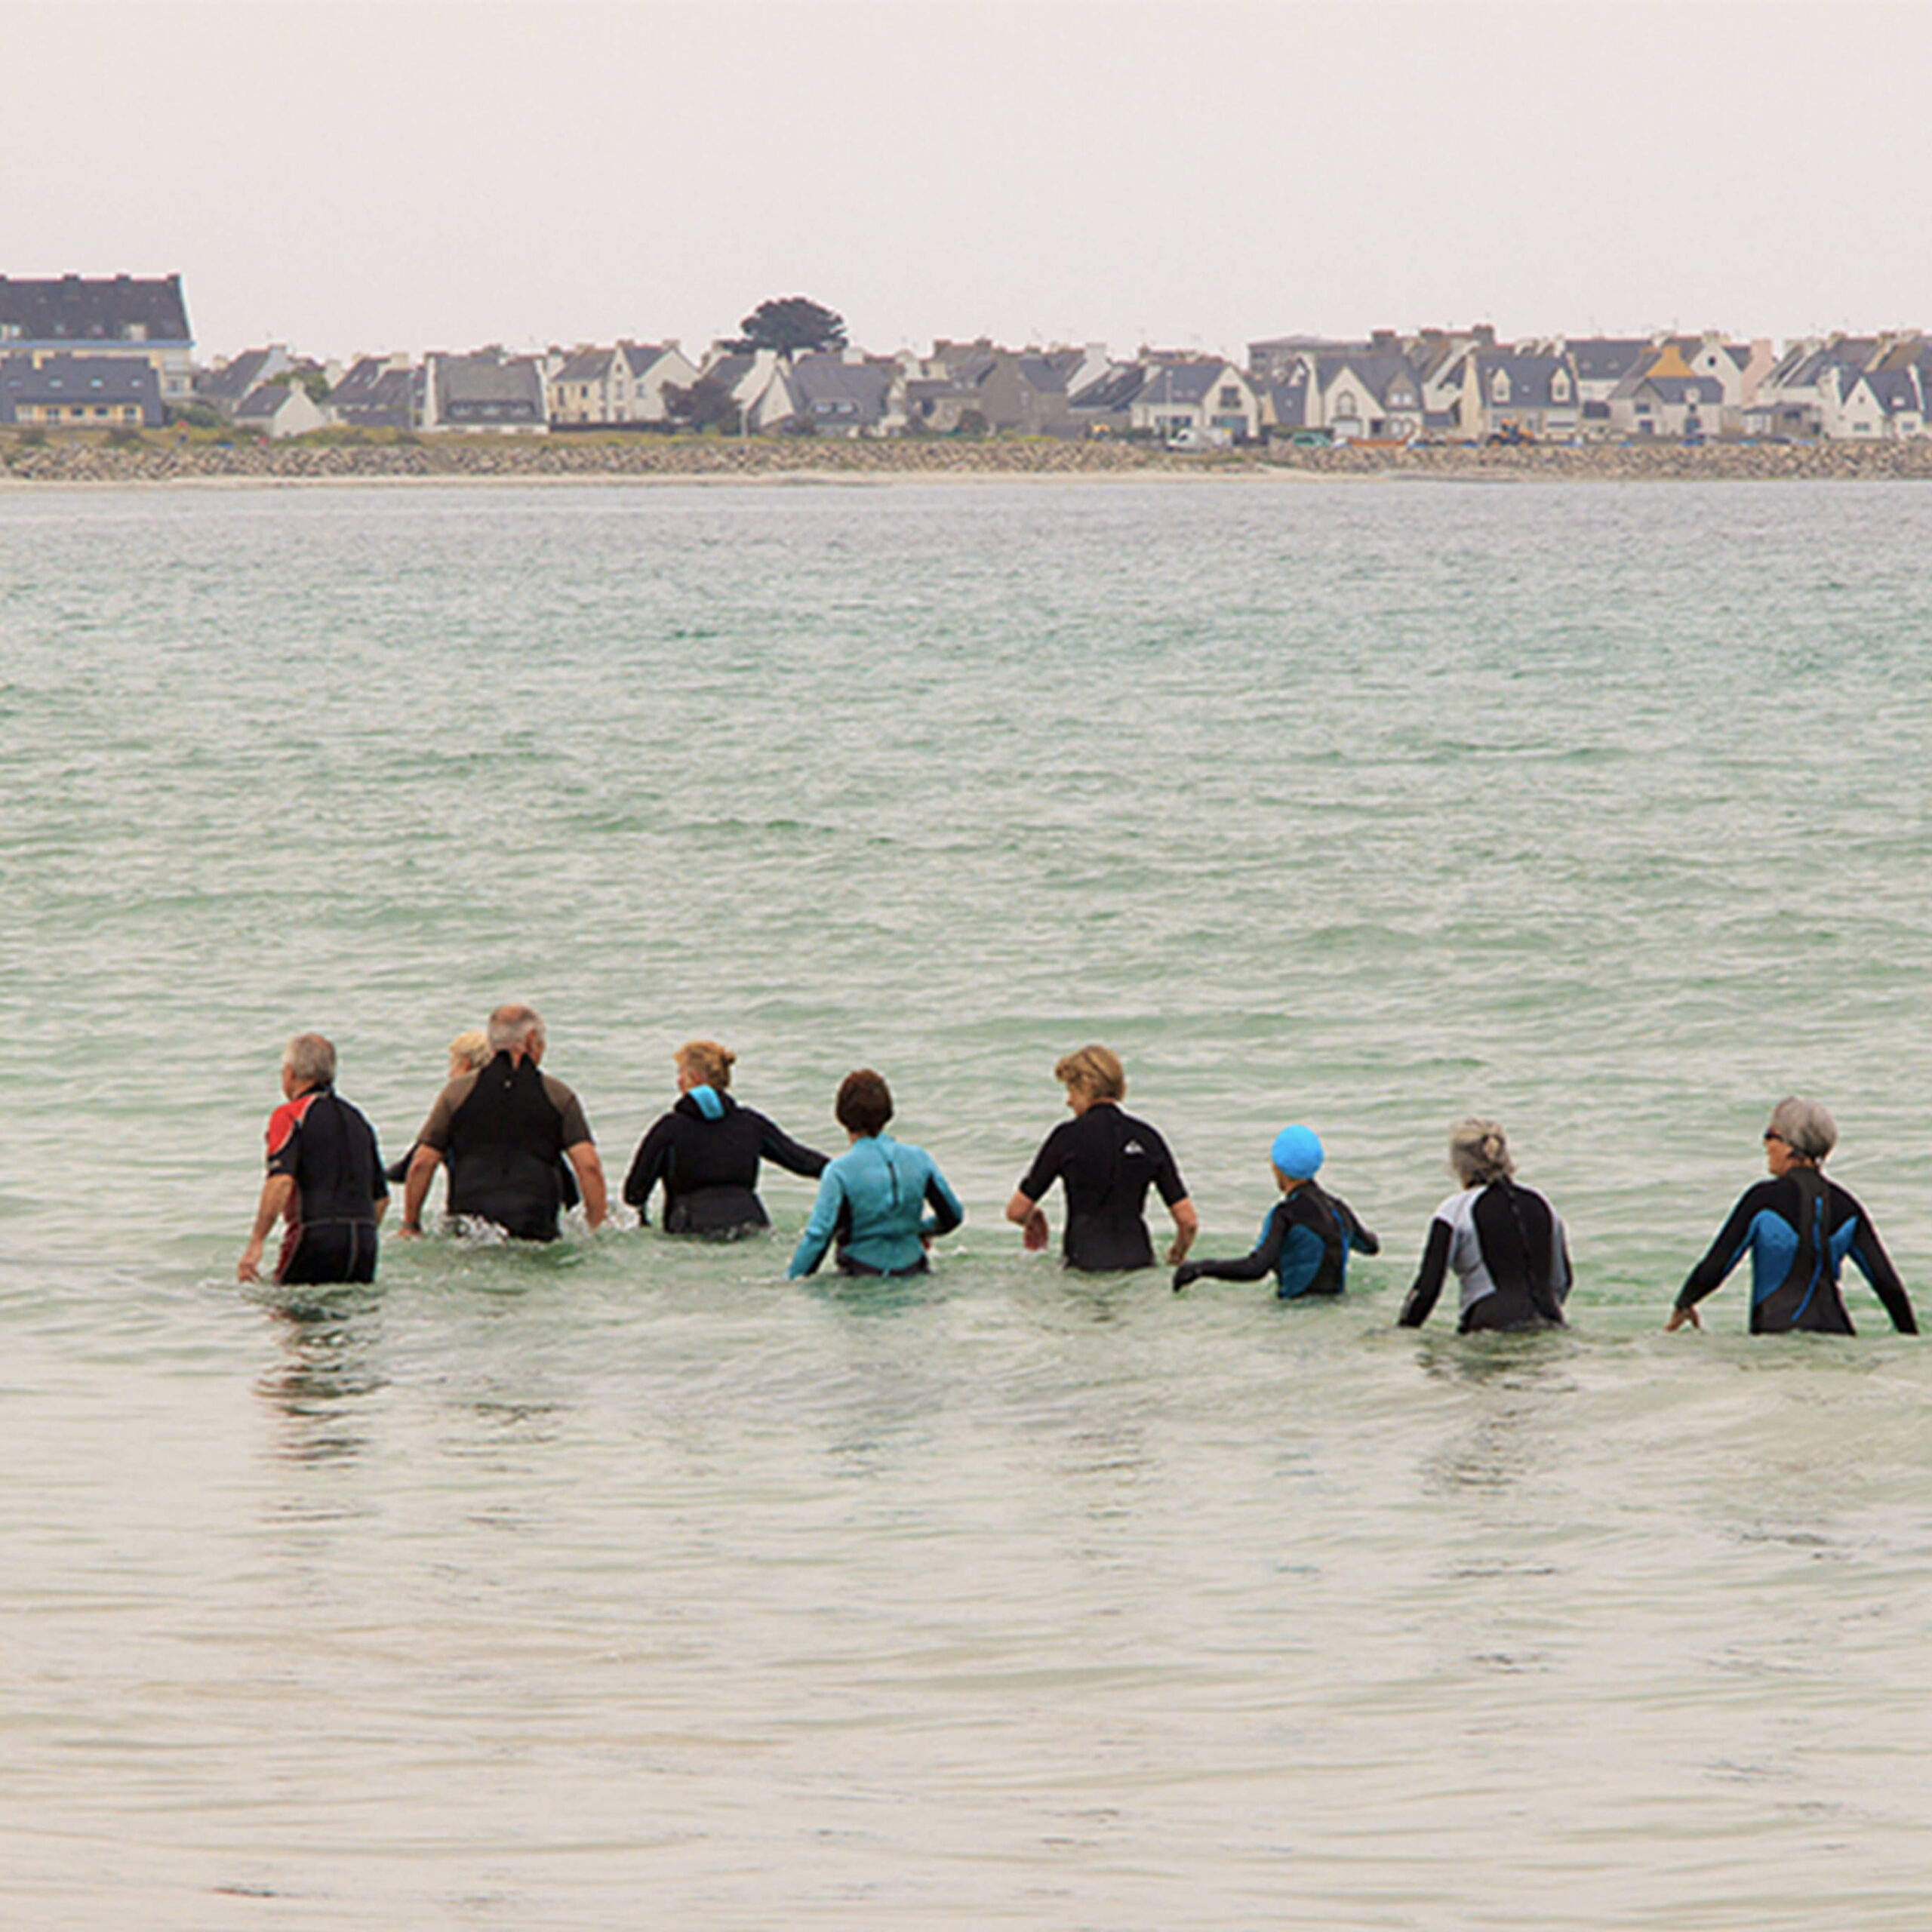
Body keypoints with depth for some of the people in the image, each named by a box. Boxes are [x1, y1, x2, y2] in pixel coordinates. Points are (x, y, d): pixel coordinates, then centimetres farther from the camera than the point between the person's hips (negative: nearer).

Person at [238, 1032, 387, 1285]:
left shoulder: (290, 1115, -1)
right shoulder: (356, 1119, 21)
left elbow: (281, 1182, -16)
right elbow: (381, 1196, 23)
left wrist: (255, 1244, -16)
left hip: (316, 1236, -6)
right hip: (365, 1241, 6)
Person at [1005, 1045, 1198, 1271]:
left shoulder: (1068, 1137, -1)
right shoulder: (1147, 1138, 10)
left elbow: (1016, 1210, 5)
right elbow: (1188, 1221, 9)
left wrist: (1033, 1219, 28)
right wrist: (1176, 1260, 28)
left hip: (1086, 1264, -4)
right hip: (1138, 1260, 4)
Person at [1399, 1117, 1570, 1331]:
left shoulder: (1456, 1210, 0)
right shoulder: (1541, 1204, 15)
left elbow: (1427, 1288, -3)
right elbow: (1562, 1283, 22)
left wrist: (1402, 1334, 9)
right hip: (1550, 1328, 5)